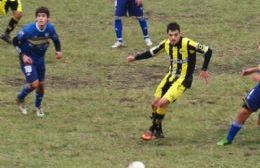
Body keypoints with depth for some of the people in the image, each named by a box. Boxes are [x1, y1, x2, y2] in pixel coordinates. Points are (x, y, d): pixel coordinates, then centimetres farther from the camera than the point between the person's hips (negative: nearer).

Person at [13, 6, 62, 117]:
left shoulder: (50, 29, -15)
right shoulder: (28, 30, -27)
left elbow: (56, 40, 6)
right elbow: (15, 41, -13)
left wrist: (58, 51, -11)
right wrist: (23, 55, -20)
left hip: (40, 59, 5)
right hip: (27, 59, -5)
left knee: (41, 84, 10)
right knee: (34, 84, -14)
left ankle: (38, 107, 36)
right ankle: (20, 99, 15)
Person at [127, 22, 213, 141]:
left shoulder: (187, 44, -24)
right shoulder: (166, 44, -5)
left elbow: (207, 51, -20)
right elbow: (151, 52, 11)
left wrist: (204, 70, -19)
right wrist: (135, 58, 4)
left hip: (183, 80, -7)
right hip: (171, 76, 7)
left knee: (163, 103, -18)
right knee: (155, 103, 7)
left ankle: (154, 130, 4)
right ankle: (158, 131, 27)